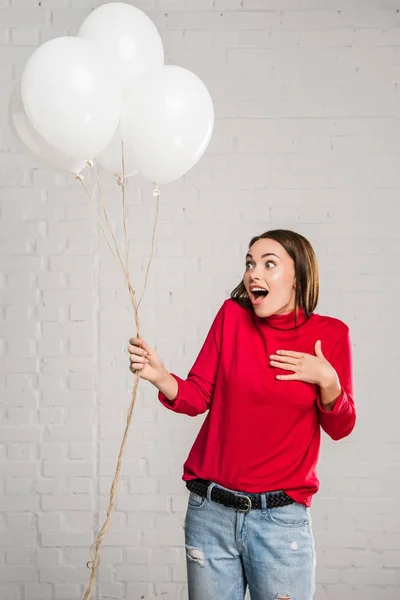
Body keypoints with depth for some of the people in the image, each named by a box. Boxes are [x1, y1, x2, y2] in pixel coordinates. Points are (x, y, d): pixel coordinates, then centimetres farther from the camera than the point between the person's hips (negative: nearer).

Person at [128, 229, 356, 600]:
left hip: (281, 518, -1)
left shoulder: (330, 335, -2)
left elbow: (340, 428, 3)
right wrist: (160, 377, -19)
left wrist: (327, 380, -14)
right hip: (211, 512, 2)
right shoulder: (232, 316, 0)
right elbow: (197, 398, -1)